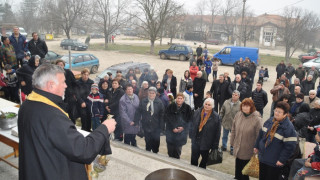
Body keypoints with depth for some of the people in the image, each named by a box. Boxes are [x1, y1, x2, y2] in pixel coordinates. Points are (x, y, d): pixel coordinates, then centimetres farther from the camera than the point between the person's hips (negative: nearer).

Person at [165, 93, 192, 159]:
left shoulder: (187, 108, -1)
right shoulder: (170, 107, -3)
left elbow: (189, 119, 1)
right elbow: (166, 118, -4)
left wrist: (183, 127, -11)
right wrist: (172, 128, -11)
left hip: (181, 132, 0)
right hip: (171, 131, 0)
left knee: (178, 150, 4)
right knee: (170, 149, 4)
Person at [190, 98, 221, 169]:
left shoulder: (216, 117, -11)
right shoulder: (197, 112, -2)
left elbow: (217, 132, -9)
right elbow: (192, 125, 6)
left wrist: (215, 145, -9)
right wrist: (191, 136, 4)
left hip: (206, 143, -2)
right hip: (195, 141, 2)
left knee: (204, 159, 16)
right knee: (194, 160, 11)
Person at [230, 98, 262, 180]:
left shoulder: (257, 119, -19)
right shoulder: (238, 115, -4)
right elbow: (233, 130, 5)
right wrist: (232, 144, 9)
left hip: (248, 152, -4)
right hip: (237, 149, 4)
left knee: (245, 173, 13)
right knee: (238, 171, 20)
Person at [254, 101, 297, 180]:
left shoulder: (288, 127, -20)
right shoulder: (270, 121, 1)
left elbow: (290, 146, -20)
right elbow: (261, 134, 12)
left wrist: (282, 160, -18)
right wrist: (257, 146, 14)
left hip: (274, 162, -6)